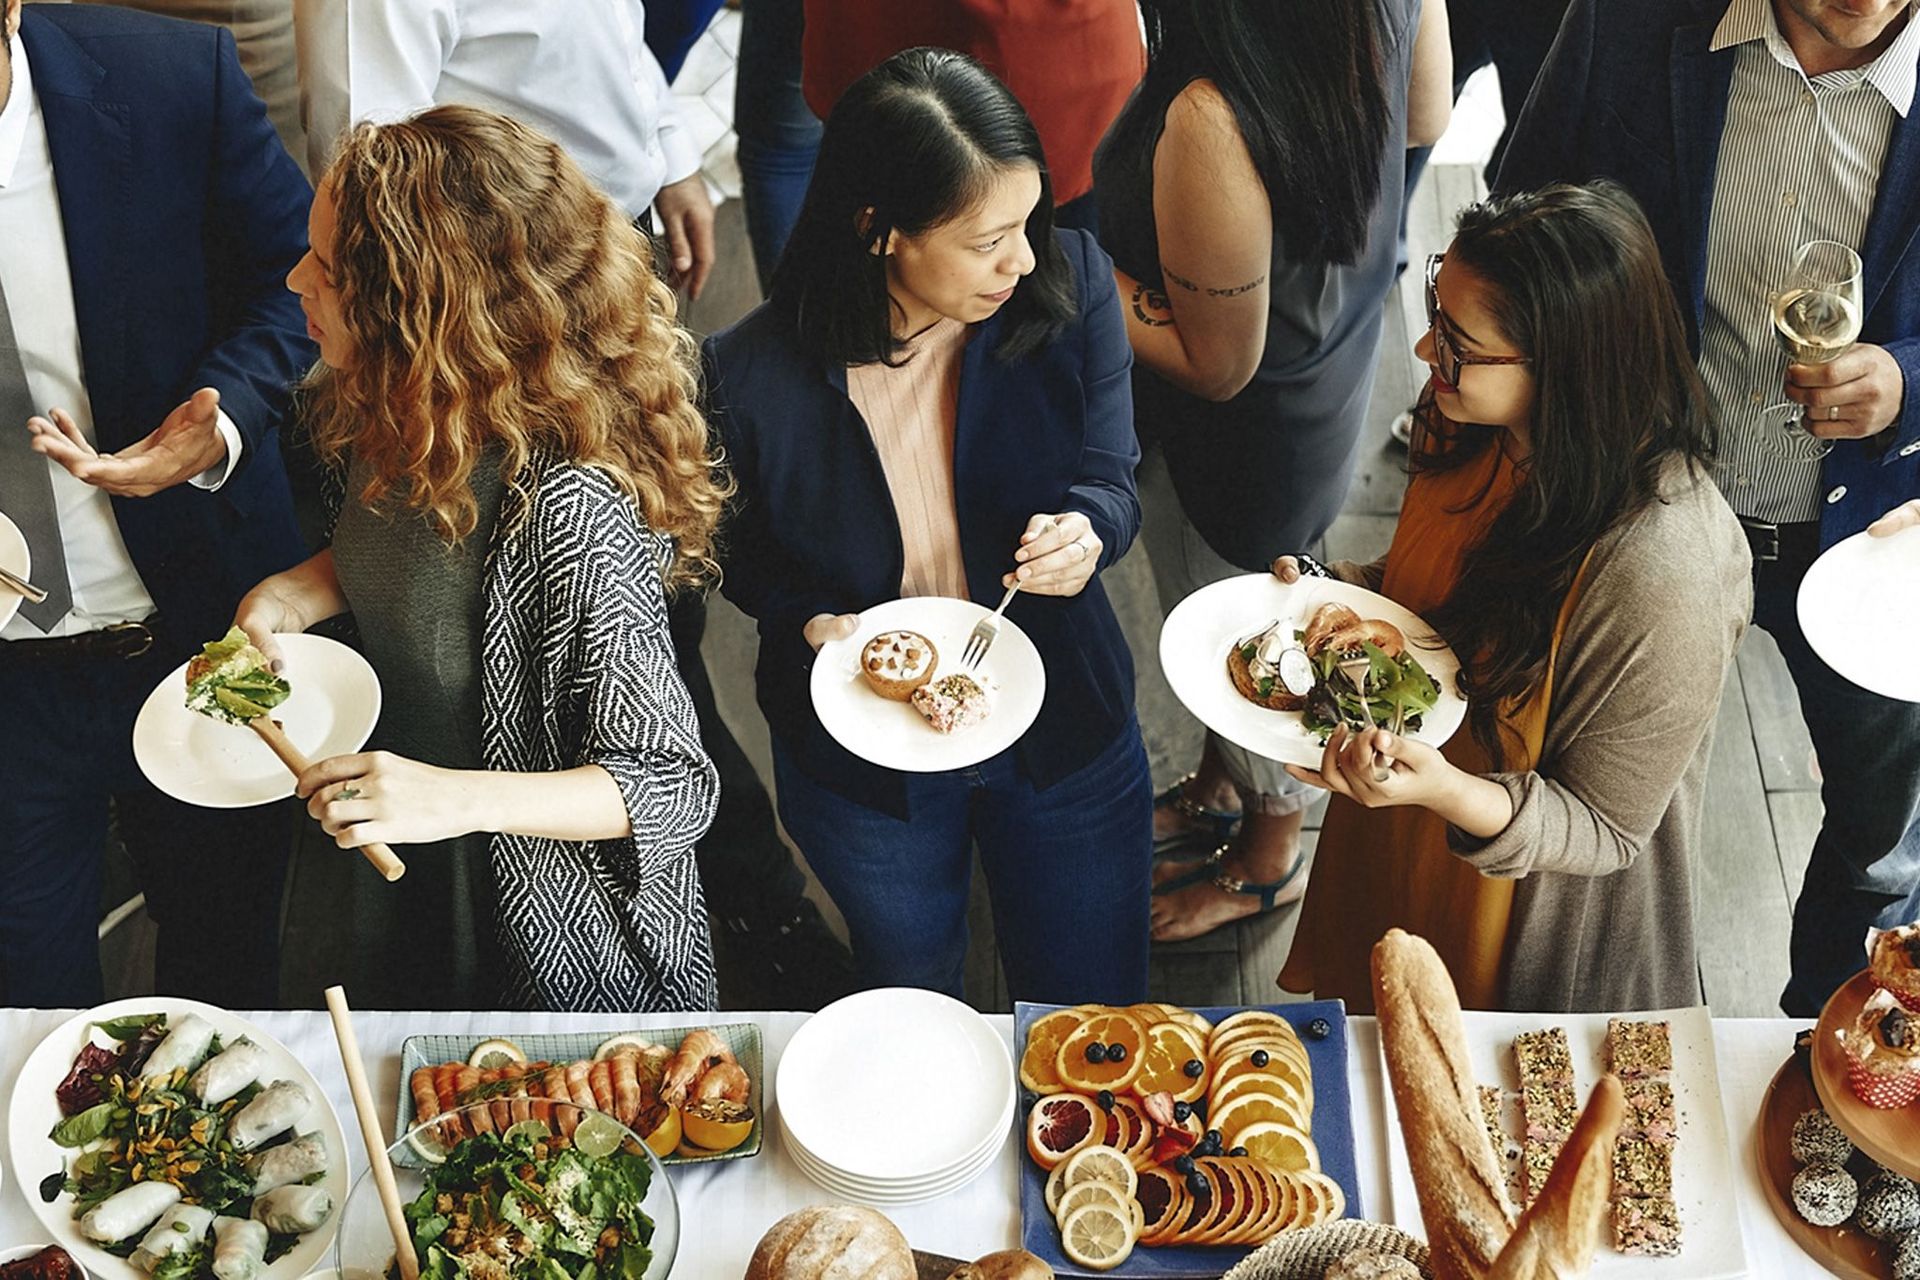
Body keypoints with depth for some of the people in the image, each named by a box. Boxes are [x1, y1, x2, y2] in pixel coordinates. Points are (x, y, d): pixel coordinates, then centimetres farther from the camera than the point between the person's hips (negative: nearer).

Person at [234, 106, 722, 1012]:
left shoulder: (567, 512, -37)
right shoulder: (384, 421, -11)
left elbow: (672, 785, -29)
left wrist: (460, 800, -42)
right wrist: (302, 590, -9)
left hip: (563, 946, -7)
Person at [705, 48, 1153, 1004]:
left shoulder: (1069, 287, -20)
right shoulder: (751, 375, -25)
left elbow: (1110, 479, -8)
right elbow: (743, 550, -5)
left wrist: (1086, 528, -31)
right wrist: (811, 621, -24)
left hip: (1066, 734, 1)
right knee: (913, 1007, 29)